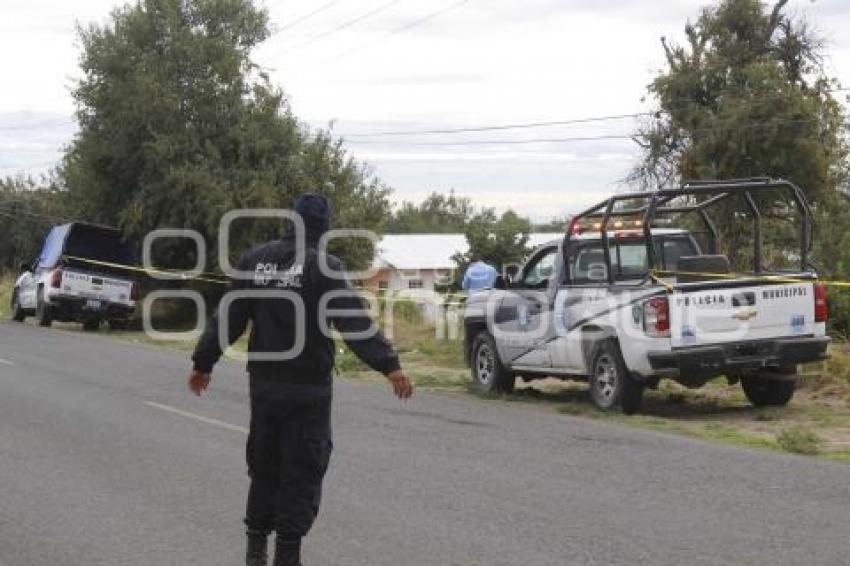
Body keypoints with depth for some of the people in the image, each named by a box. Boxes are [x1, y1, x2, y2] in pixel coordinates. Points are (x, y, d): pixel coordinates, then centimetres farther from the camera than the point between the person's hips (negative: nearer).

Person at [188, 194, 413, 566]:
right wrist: (388, 365, -24)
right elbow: (354, 322, -20)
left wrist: (203, 362, 15)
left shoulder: (256, 261, 5)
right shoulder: (323, 267, -11)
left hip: (263, 382, 5)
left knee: (264, 466, 17)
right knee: (301, 471, 1)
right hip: (307, 387, -5)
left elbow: (228, 319, 8)